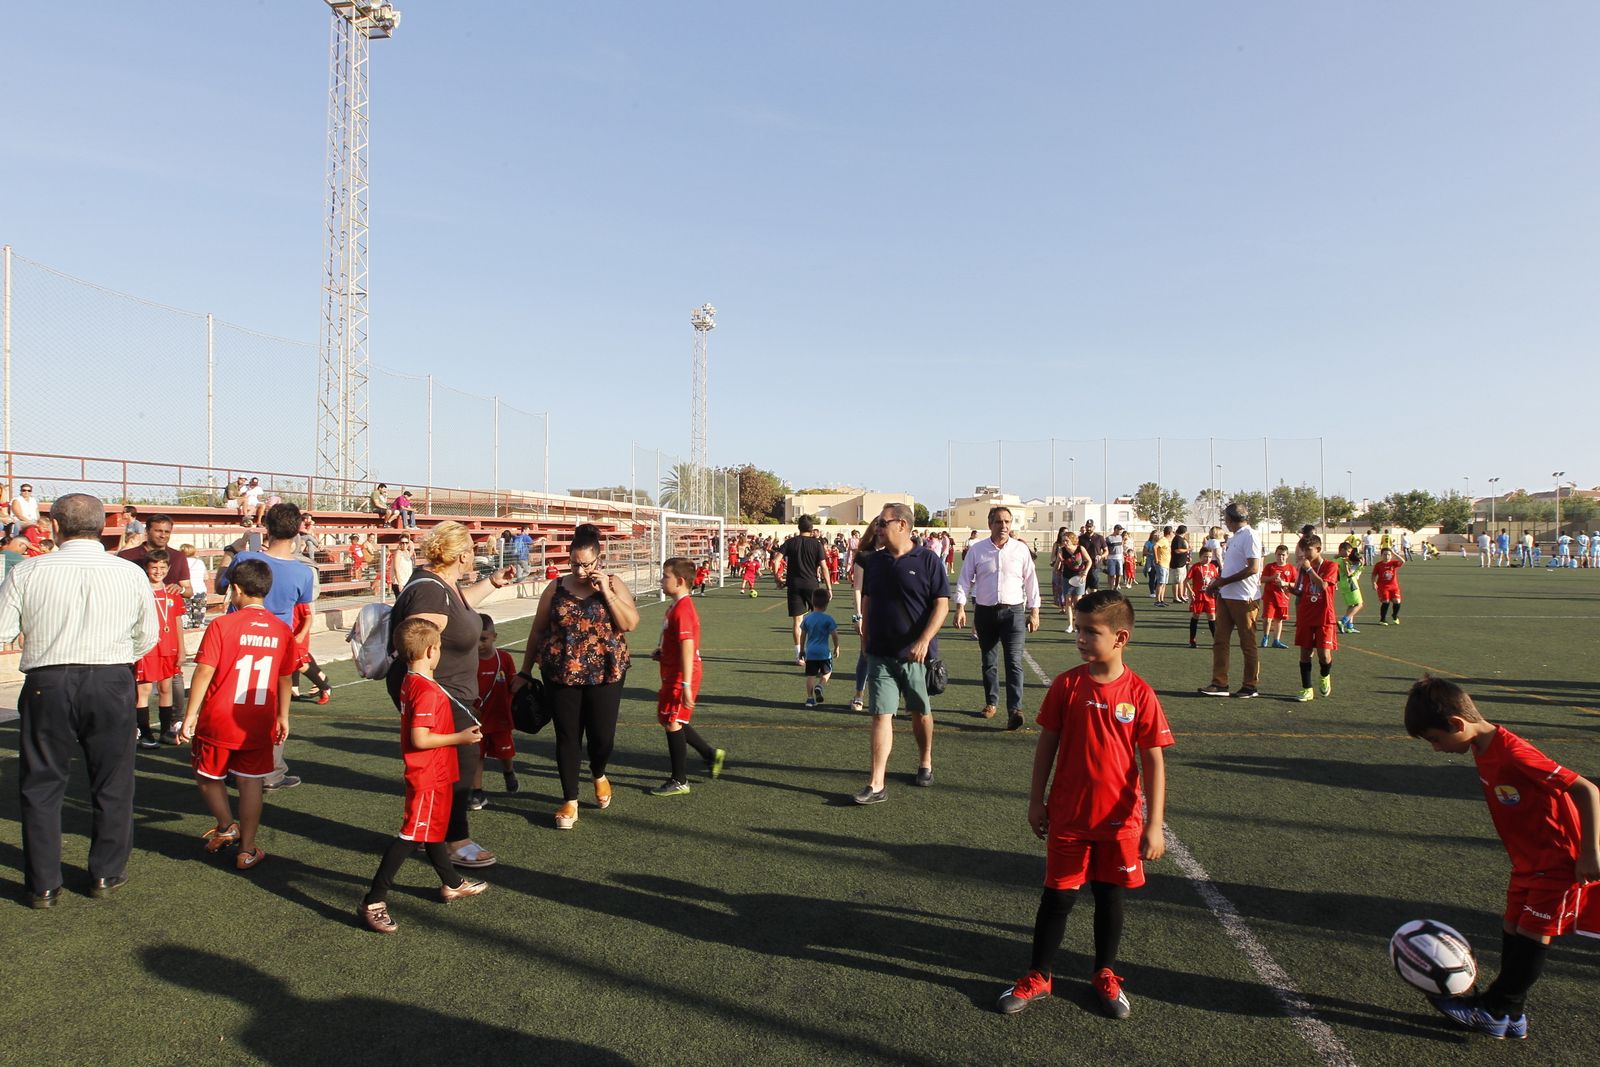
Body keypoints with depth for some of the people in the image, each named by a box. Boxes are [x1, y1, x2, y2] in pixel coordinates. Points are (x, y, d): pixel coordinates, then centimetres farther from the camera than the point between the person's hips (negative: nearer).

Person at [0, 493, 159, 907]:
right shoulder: (131, 573, -2)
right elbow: (148, 636, 6)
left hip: (47, 685, 0)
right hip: (113, 685, 1)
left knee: (41, 786, 14)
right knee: (112, 784, 15)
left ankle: (43, 885, 21)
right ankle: (107, 874, 24)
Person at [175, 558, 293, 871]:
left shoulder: (222, 626, -11)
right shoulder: (282, 630, 0)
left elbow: (204, 673, -13)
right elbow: (285, 679, 8)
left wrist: (190, 716, -6)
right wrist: (283, 717, 19)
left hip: (217, 722, -3)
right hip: (259, 725, 3)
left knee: (208, 776, 22)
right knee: (251, 783, 10)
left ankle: (226, 826, 27)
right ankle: (247, 850, 15)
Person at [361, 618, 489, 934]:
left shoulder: (410, 681, 5)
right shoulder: (427, 690, -25)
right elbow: (420, 739, -27)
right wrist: (460, 738, -17)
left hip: (435, 774, 10)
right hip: (428, 776, -10)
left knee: (433, 828, 20)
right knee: (412, 835, -4)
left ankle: (452, 884, 36)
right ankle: (373, 901, 3)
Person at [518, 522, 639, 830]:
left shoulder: (613, 585, 0)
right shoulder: (556, 589, 3)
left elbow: (630, 623, -13)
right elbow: (537, 632, 10)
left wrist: (606, 591, -18)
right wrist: (524, 672, 11)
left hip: (605, 674, -1)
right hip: (561, 675, 1)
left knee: (602, 734, 3)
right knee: (567, 736, 4)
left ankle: (599, 775, 37)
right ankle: (570, 802, 18)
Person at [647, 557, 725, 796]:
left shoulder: (682, 610, -21)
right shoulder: (677, 607, 12)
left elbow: (687, 647, -26)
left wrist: (686, 685, -27)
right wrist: (660, 653, 10)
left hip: (680, 676, -10)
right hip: (672, 674, 10)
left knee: (672, 723, -2)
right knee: (671, 721, 18)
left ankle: (679, 781, 10)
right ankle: (711, 754, 27)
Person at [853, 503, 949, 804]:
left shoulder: (927, 561, -7)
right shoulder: (874, 561, 6)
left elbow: (942, 604, -10)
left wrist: (924, 641, -20)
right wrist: (866, 639, 11)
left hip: (916, 654, -2)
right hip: (880, 654, 3)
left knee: (921, 712, 15)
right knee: (881, 715, -3)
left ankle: (925, 763, 38)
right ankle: (877, 785, -3)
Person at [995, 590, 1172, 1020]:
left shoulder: (1139, 693, -11)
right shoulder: (1066, 685, -7)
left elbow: (1153, 761, -7)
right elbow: (1047, 743, 1)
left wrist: (1153, 825, -8)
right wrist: (1036, 800, 3)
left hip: (1120, 819, 0)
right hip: (1067, 816, 1)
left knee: (1110, 897, 14)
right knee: (1058, 896, 9)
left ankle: (1105, 975, 35)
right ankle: (1037, 977, 25)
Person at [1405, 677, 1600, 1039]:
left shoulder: (1513, 754, -30)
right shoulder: (1484, 749, 0)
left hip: (1560, 863, -9)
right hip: (1528, 861, 9)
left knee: (1531, 939, 0)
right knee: (1512, 932, 12)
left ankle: (1492, 1012, 12)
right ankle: (1511, 1016, 23)